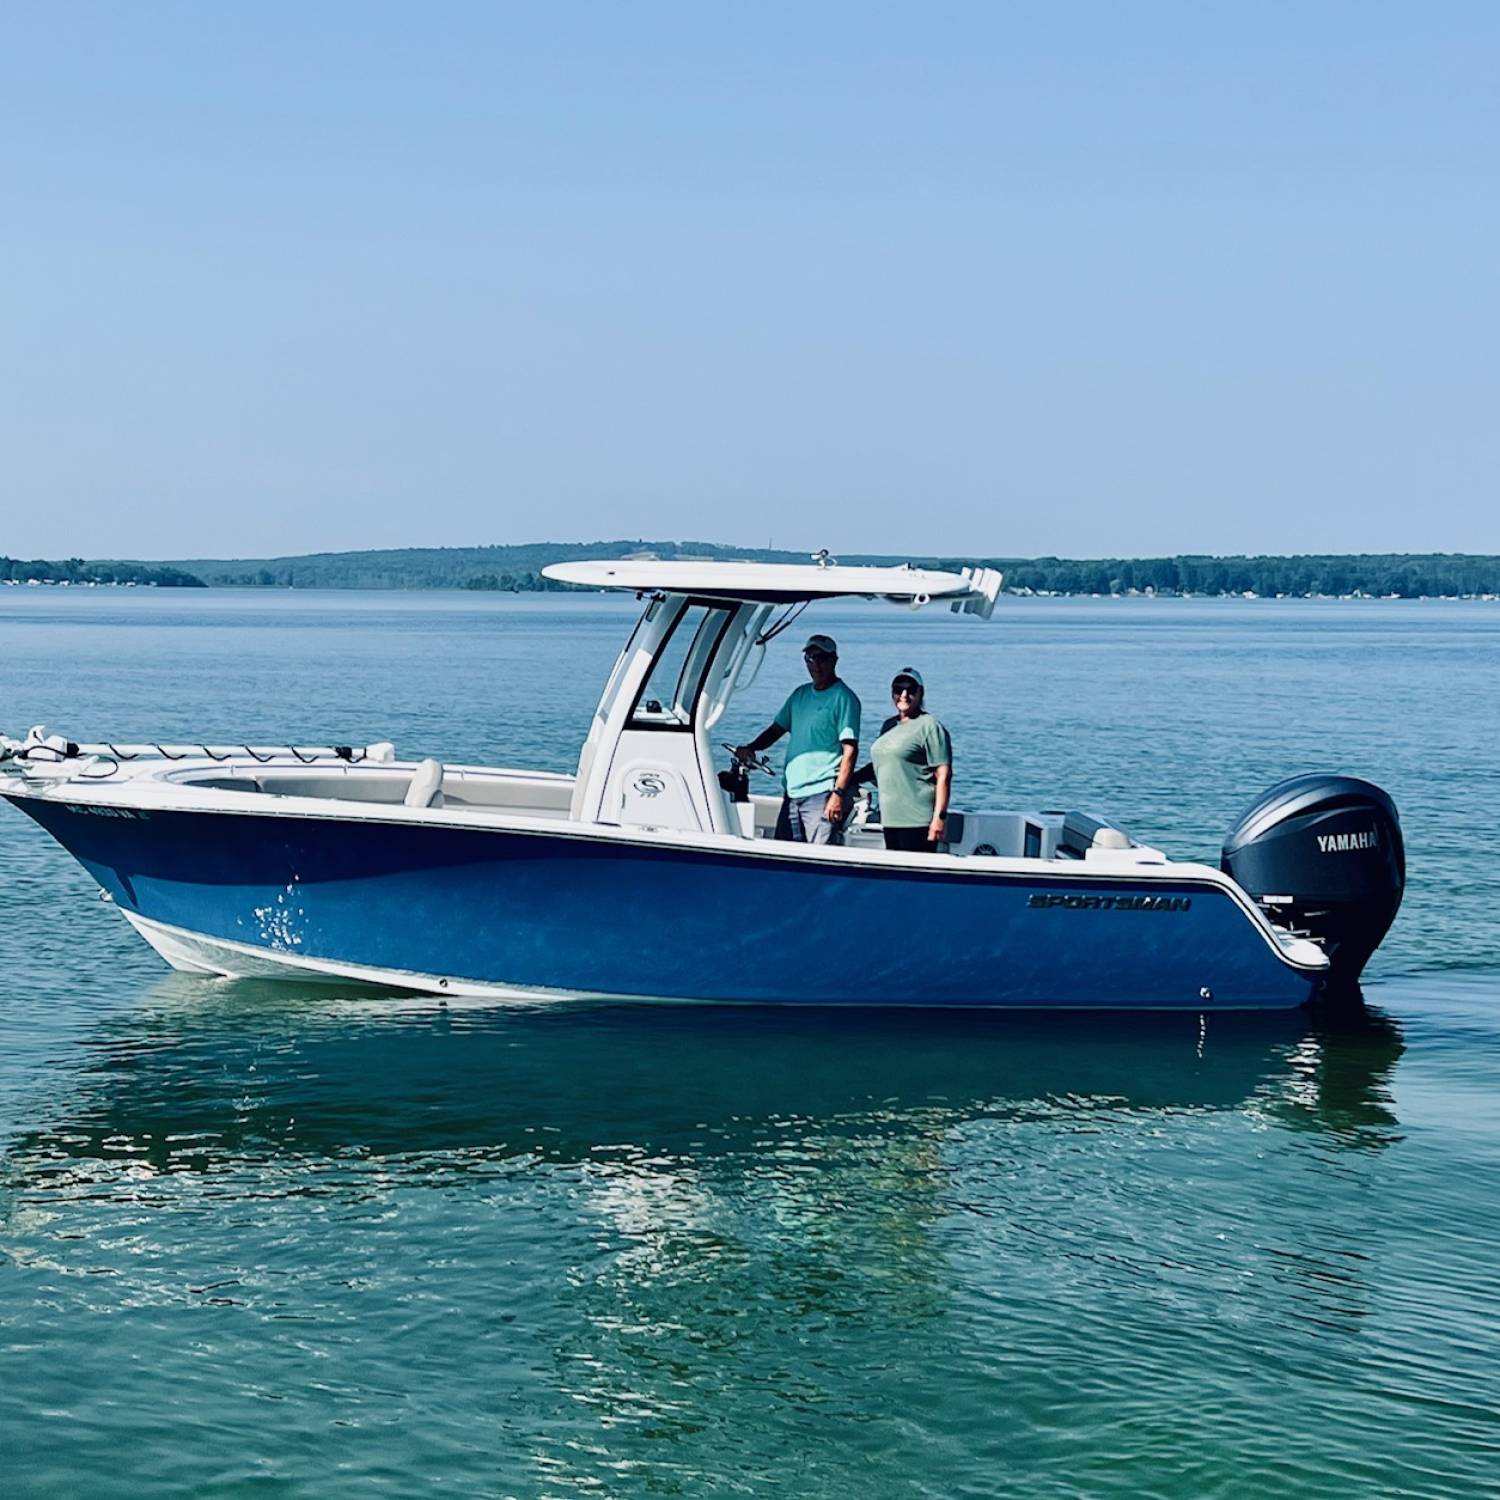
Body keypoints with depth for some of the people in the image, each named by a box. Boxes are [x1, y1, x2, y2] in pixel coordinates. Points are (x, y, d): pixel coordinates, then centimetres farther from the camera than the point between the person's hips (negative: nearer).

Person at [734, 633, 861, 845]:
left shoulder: (843, 698, -5)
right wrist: (750, 748, 3)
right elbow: (777, 728, 24)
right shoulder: (800, 694, 17)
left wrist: (839, 793, -20)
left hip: (822, 793, -8)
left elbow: (850, 750, -12)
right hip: (792, 792, 8)